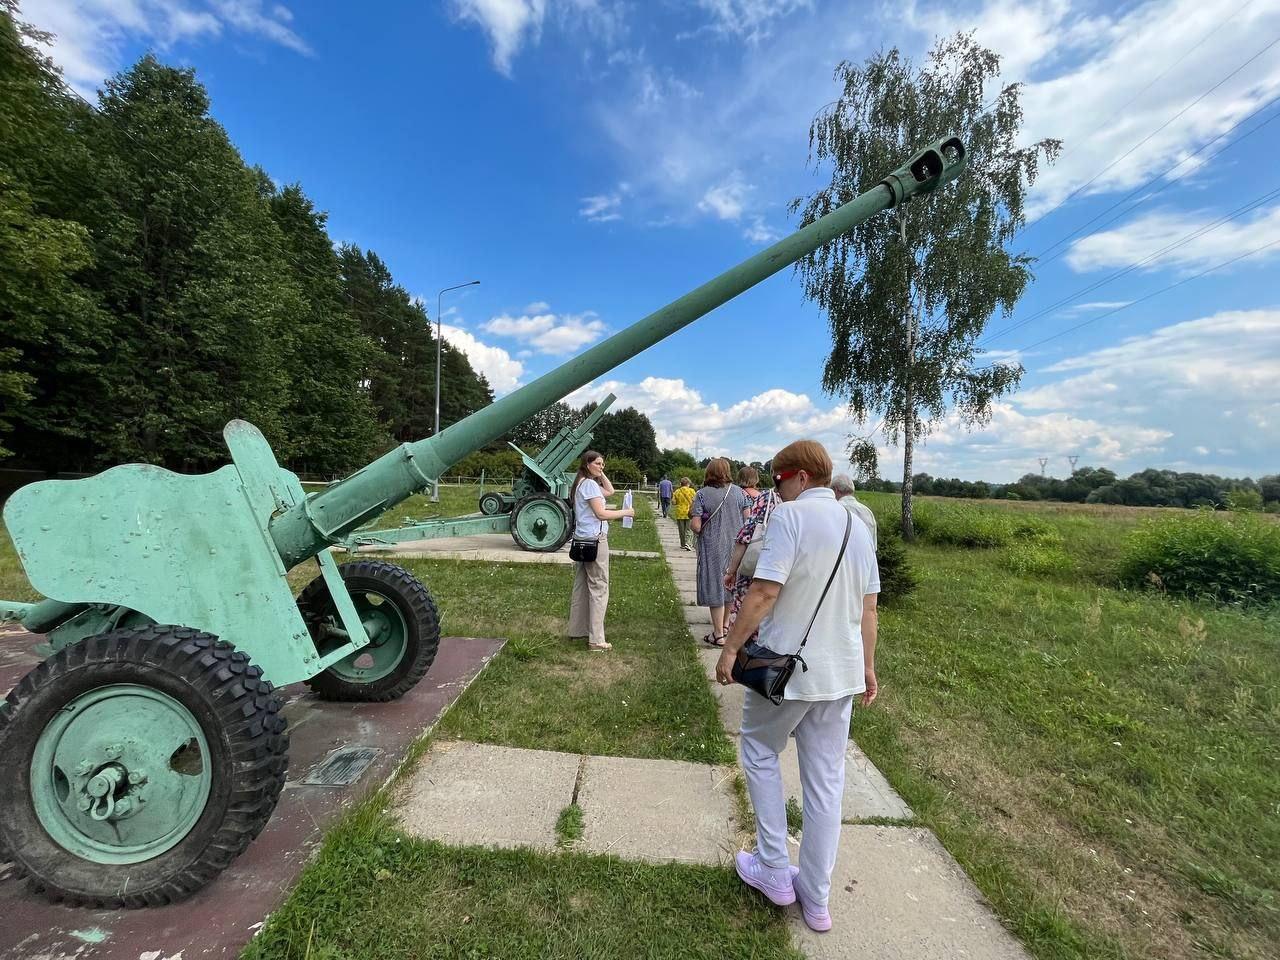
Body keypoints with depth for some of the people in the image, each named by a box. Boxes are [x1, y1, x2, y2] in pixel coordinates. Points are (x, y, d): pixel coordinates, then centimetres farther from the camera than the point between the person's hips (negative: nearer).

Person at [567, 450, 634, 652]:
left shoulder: (582, 483, 16)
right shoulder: (589, 484, -13)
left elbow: (610, 491, 23)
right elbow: (601, 513, -18)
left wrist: (600, 474, 14)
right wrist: (625, 512, -10)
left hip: (583, 540, 10)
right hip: (595, 539, -10)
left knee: (581, 585, 15)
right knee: (599, 587, -6)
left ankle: (576, 630, 25)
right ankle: (596, 639, -3)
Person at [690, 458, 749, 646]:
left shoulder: (703, 494, -11)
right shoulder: (739, 491, -2)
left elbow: (696, 526, -16)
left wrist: (691, 520, 6)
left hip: (712, 548, -4)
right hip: (735, 546, 4)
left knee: (715, 588, 5)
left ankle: (718, 635, 15)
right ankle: (725, 625, 35)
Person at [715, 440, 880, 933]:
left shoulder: (791, 515, -16)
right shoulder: (858, 527, 7)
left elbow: (764, 591, -23)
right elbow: (868, 607, 12)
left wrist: (731, 647, -13)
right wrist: (867, 666, 21)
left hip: (785, 667, -6)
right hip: (841, 672, 7)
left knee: (760, 752, 19)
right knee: (826, 781, 16)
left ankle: (773, 870, 26)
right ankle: (816, 898, 30)